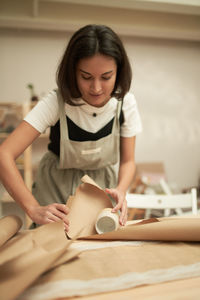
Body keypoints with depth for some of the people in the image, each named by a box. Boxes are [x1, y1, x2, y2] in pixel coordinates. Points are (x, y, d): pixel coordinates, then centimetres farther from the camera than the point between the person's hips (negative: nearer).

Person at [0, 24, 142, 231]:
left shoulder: (125, 103, -17)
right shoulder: (56, 103, -26)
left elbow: (127, 160, -7)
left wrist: (121, 191, -28)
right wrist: (34, 209, -43)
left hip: (103, 187, 2)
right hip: (57, 189, -1)